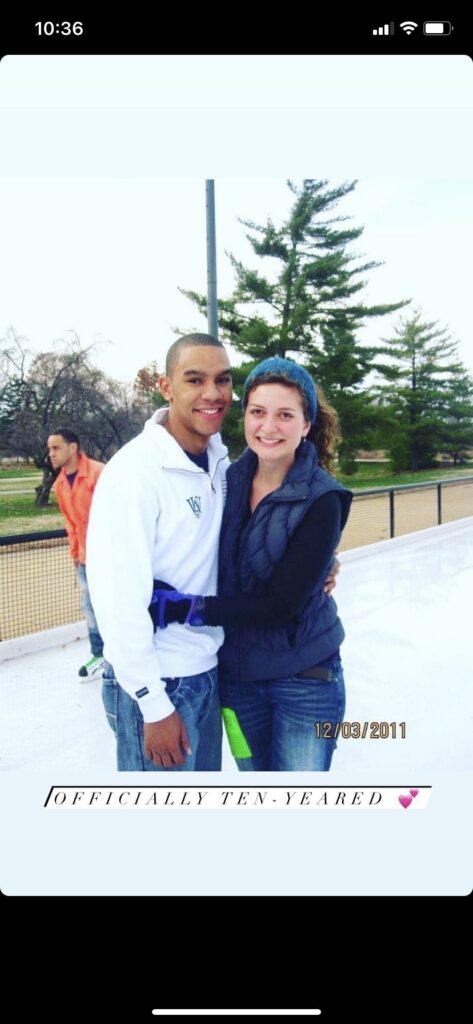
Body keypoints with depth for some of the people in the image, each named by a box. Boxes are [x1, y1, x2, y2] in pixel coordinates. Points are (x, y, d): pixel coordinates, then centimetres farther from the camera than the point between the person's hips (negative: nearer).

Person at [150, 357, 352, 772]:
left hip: (305, 678, -4)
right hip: (237, 673, 4)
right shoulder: (230, 481, -3)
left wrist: (185, 607, -25)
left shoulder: (322, 500, -17)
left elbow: (280, 604, -22)